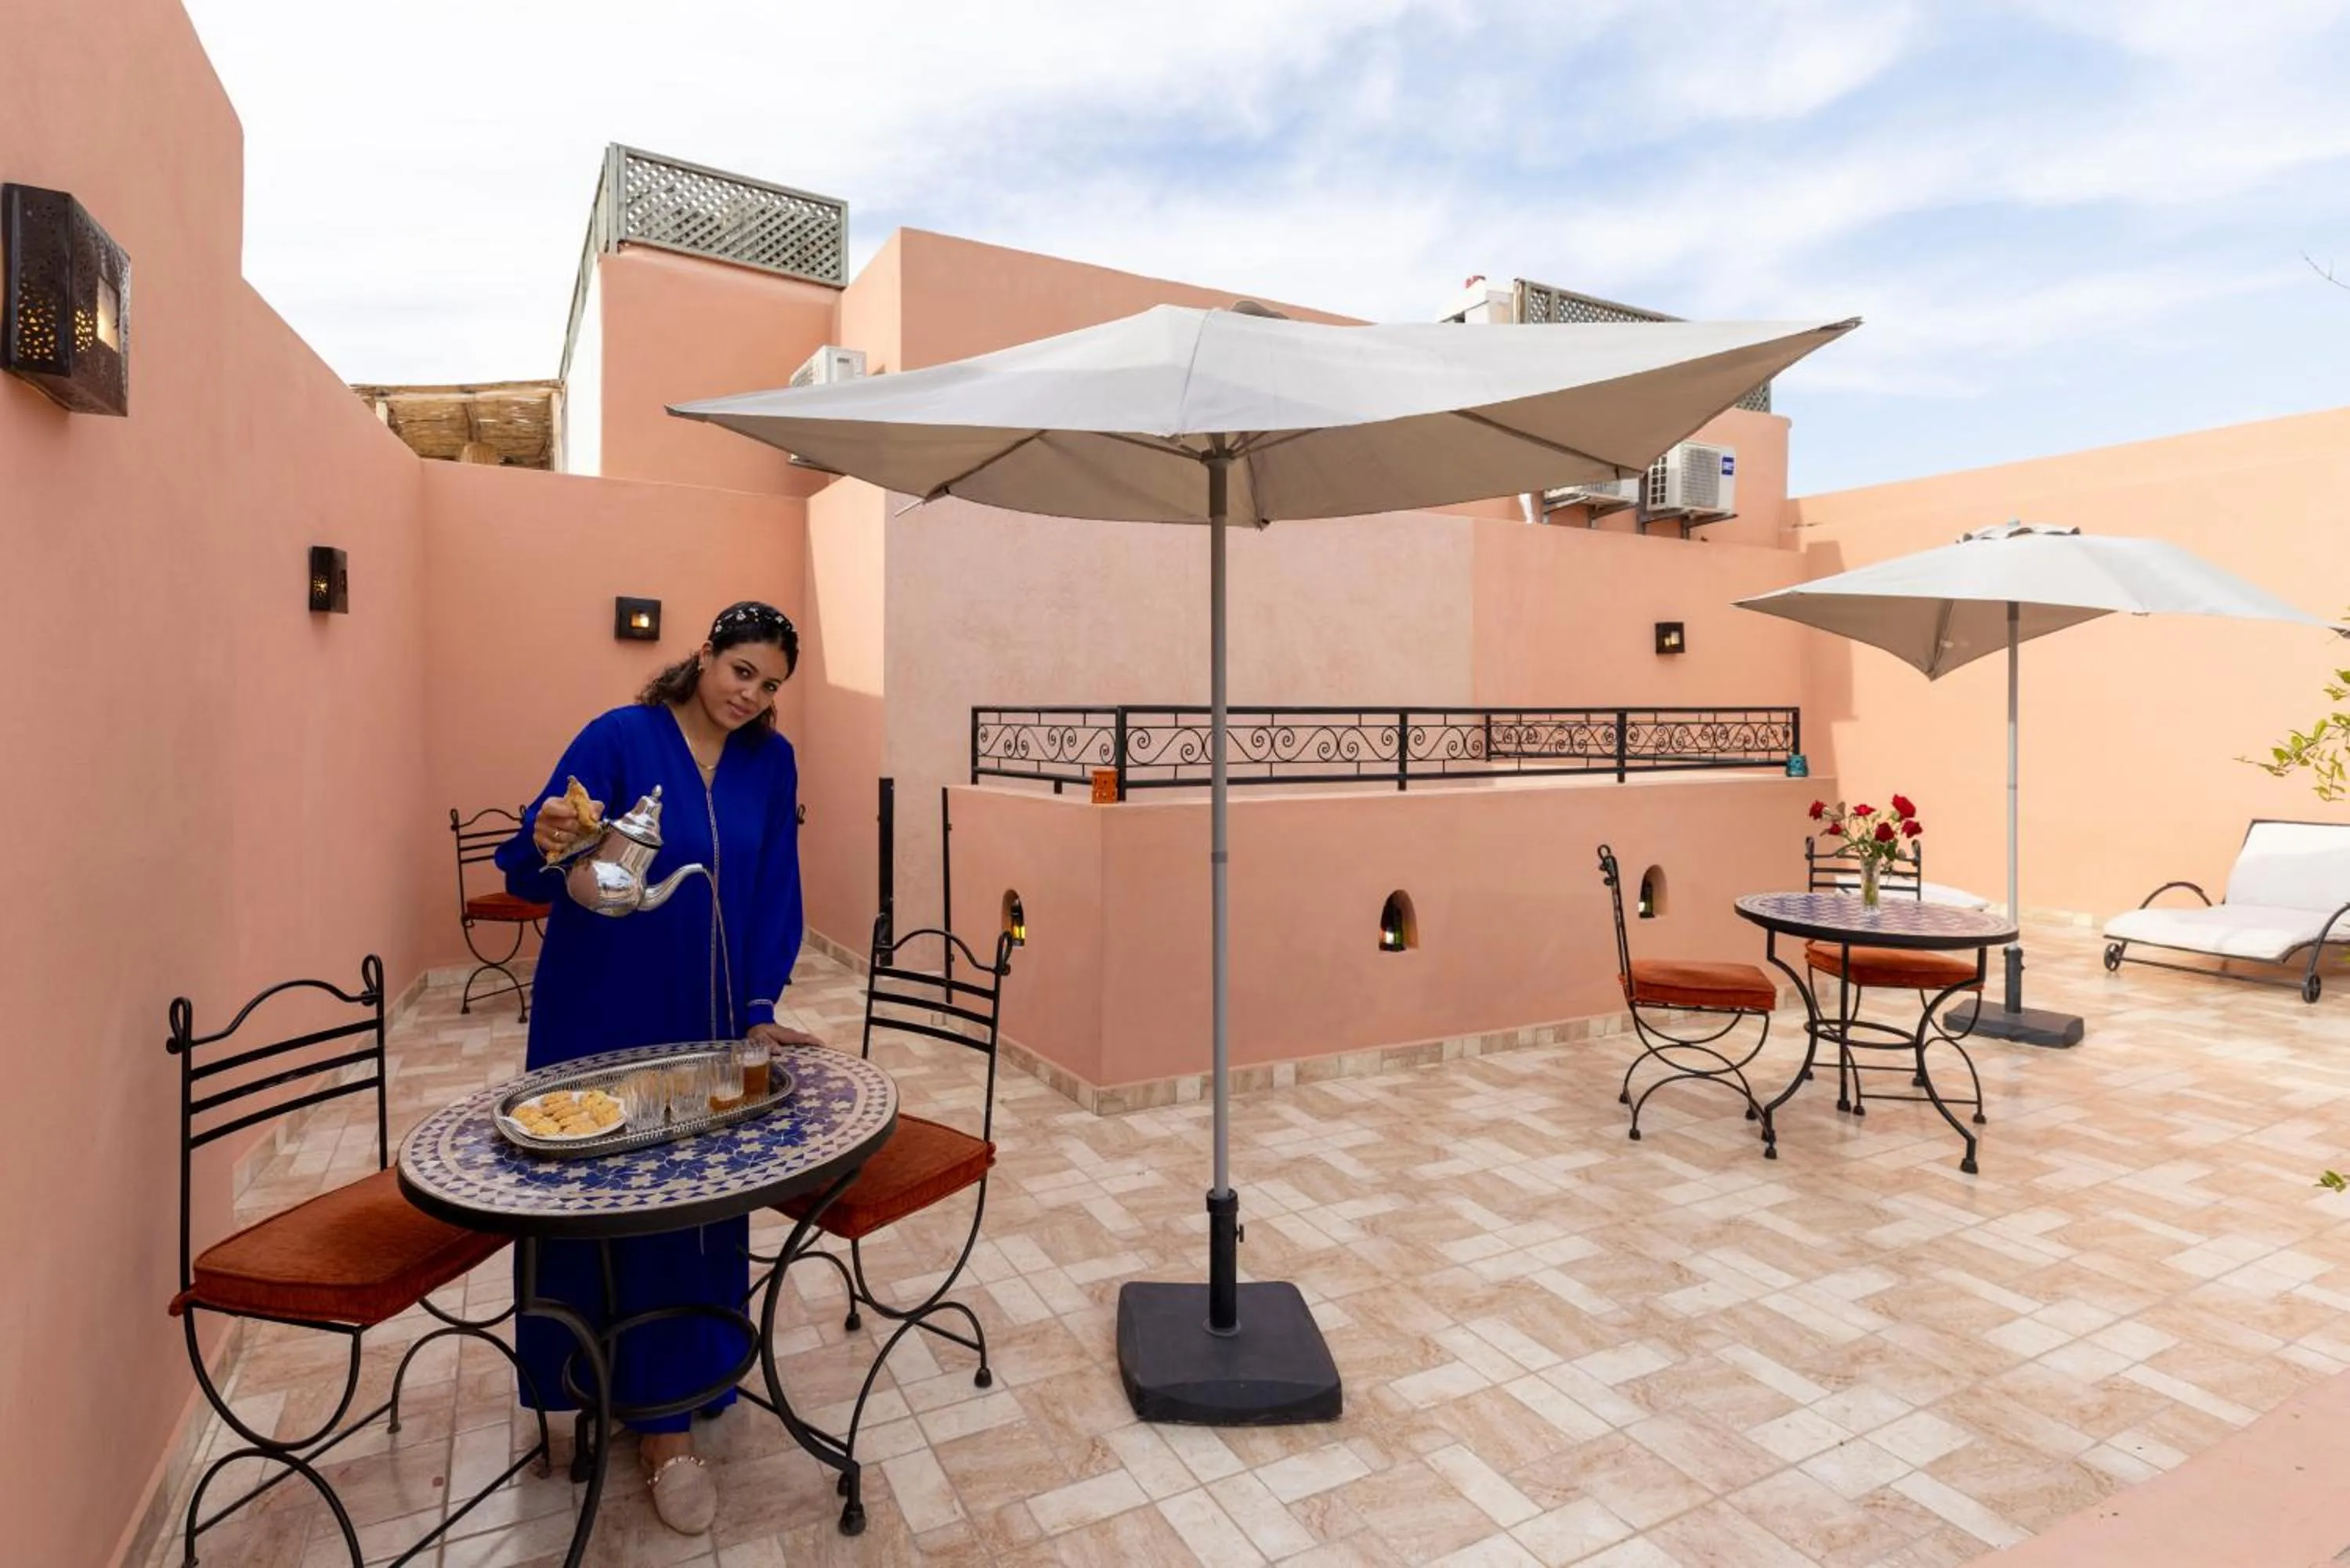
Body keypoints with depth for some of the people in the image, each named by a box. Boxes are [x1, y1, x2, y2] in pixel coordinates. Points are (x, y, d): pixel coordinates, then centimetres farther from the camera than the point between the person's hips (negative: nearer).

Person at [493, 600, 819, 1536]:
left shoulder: (770, 763, 0)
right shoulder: (618, 737, -11)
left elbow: (775, 897, 1)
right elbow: (531, 872, -14)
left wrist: (759, 1009, -4)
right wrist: (548, 843, -37)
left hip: (709, 1019, 3)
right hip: (605, 1015, -3)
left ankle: (670, 1408, 32)